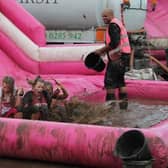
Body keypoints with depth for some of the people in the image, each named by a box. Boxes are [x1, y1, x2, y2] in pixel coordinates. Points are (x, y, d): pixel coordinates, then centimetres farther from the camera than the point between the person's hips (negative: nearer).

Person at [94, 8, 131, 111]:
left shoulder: (113, 25, -13)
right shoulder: (118, 23, 18)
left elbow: (114, 43, -23)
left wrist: (101, 50, -15)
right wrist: (105, 51, 18)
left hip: (117, 57, -10)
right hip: (123, 56, 10)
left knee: (109, 80, -4)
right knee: (120, 80, 16)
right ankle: (123, 103, 18)